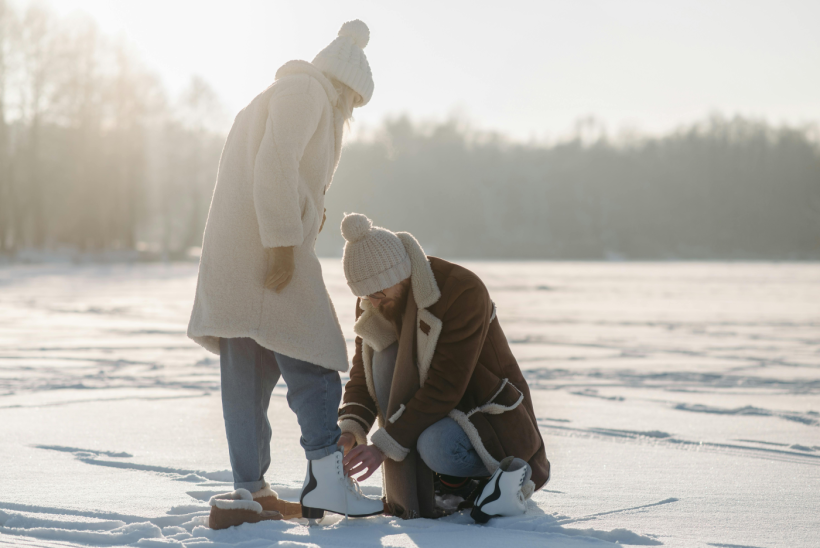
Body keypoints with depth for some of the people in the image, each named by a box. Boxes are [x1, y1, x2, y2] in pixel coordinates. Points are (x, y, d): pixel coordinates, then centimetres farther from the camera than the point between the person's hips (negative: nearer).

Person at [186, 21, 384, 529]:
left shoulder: (271, 100, 29)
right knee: (312, 364, -9)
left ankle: (249, 493, 9)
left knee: (249, 375, 8)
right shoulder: (307, 91, -2)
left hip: (232, 257, 10)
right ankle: (330, 478, -12)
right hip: (269, 250, -10)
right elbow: (275, 164, -16)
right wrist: (284, 241, -20)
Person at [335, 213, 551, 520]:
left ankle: (510, 476, -5)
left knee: (437, 447, -39)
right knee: (385, 356, -21)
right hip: (435, 407, 7)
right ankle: (416, 497, -14)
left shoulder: (463, 291, -26)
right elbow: (363, 374, -2)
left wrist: (385, 444, -31)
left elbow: (444, 386, -29)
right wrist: (350, 430, -22)